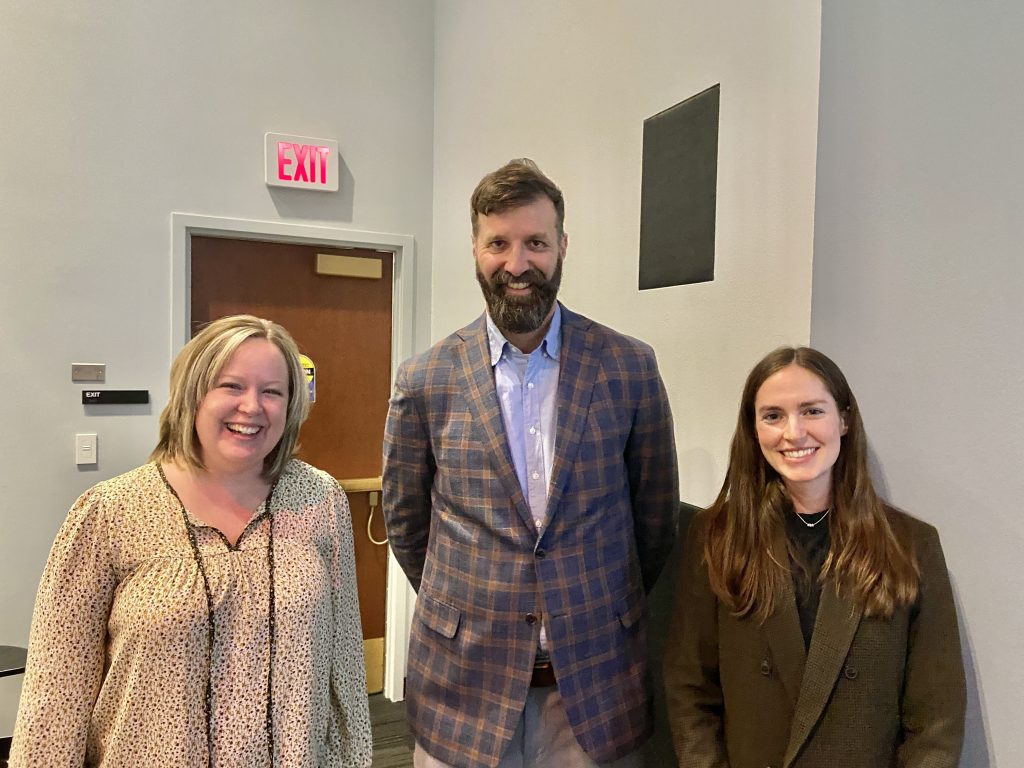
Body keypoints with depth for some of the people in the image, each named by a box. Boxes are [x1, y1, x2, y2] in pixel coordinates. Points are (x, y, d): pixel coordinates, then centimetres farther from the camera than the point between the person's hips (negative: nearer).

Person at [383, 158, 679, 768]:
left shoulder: (630, 366, -6)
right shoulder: (426, 381, -6)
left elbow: (657, 513, 4)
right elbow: (406, 520, 5)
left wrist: (606, 610, 10)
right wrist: (463, 606, 10)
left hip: (597, 679, 0)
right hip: (464, 681, 0)